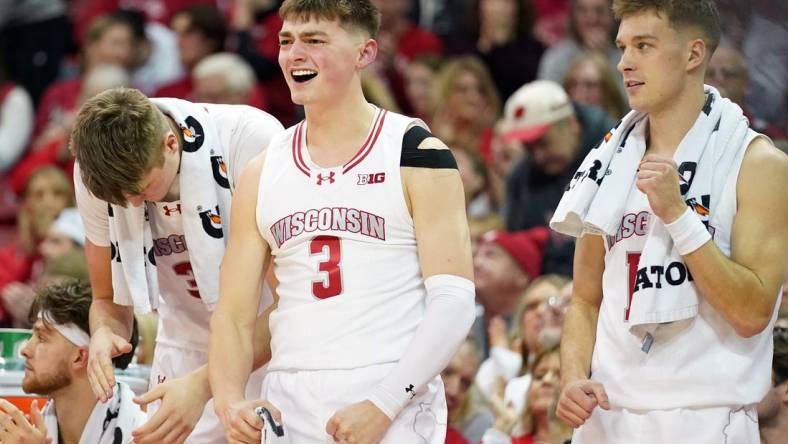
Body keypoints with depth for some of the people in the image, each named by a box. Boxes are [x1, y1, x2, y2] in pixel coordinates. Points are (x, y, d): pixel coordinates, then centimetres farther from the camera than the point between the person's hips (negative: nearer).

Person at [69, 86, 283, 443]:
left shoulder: (254, 142, -26)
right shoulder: (95, 175, -11)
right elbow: (109, 298, 4)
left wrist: (202, 384, -33)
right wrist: (104, 333, -21)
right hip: (187, 356, 4)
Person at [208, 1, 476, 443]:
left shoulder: (416, 153, -2)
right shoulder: (262, 174, 12)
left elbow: (453, 302, -8)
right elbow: (234, 315, 11)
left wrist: (383, 405, -18)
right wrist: (230, 403, -7)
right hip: (287, 408, 4)